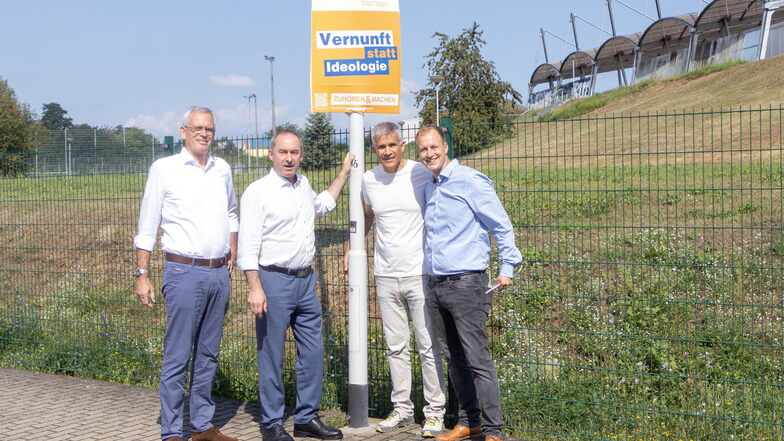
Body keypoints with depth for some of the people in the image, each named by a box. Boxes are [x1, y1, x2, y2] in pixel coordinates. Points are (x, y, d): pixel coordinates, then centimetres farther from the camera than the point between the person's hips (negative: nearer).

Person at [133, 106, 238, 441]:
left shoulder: (223, 169, 11)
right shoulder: (164, 168, -3)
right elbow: (147, 226, -2)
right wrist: (142, 275, -6)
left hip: (219, 273, 5)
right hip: (184, 272, -5)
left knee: (208, 355, 12)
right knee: (177, 357, -3)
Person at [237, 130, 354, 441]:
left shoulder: (303, 185, 11)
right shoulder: (258, 192, -10)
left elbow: (321, 205, 35)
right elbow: (248, 246, -14)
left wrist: (344, 173, 34)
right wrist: (255, 288, -20)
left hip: (306, 279, 7)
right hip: (274, 280, -7)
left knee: (313, 353, 10)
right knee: (272, 357, 1)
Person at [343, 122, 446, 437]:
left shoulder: (423, 175, -8)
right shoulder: (368, 180, 5)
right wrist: (350, 249, 20)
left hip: (420, 274, -4)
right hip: (386, 276, 4)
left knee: (428, 347, 1)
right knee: (396, 348, 12)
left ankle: (434, 412, 13)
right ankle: (402, 409, 24)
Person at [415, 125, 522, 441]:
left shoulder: (470, 181, -8)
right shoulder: (428, 187, 14)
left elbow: (502, 226, -6)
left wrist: (507, 267, -8)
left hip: (465, 283, -7)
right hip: (435, 284, 8)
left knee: (477, 360, -6)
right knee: (454, 359, 13)